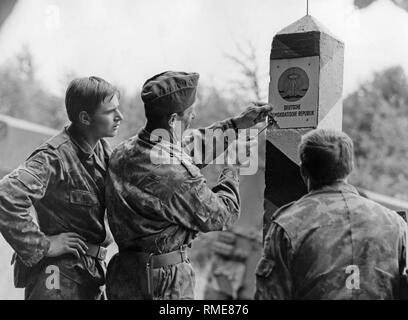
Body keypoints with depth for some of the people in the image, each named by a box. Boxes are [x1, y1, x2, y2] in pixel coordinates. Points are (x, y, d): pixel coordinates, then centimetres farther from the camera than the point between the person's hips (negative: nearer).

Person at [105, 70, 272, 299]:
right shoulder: (178, 176, -26)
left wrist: (235, 124, 18)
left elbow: (187, 148, 15)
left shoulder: (123, 153, 0)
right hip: (164, 283, -8)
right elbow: (220, 217, -10)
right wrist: (233, 167, 4)